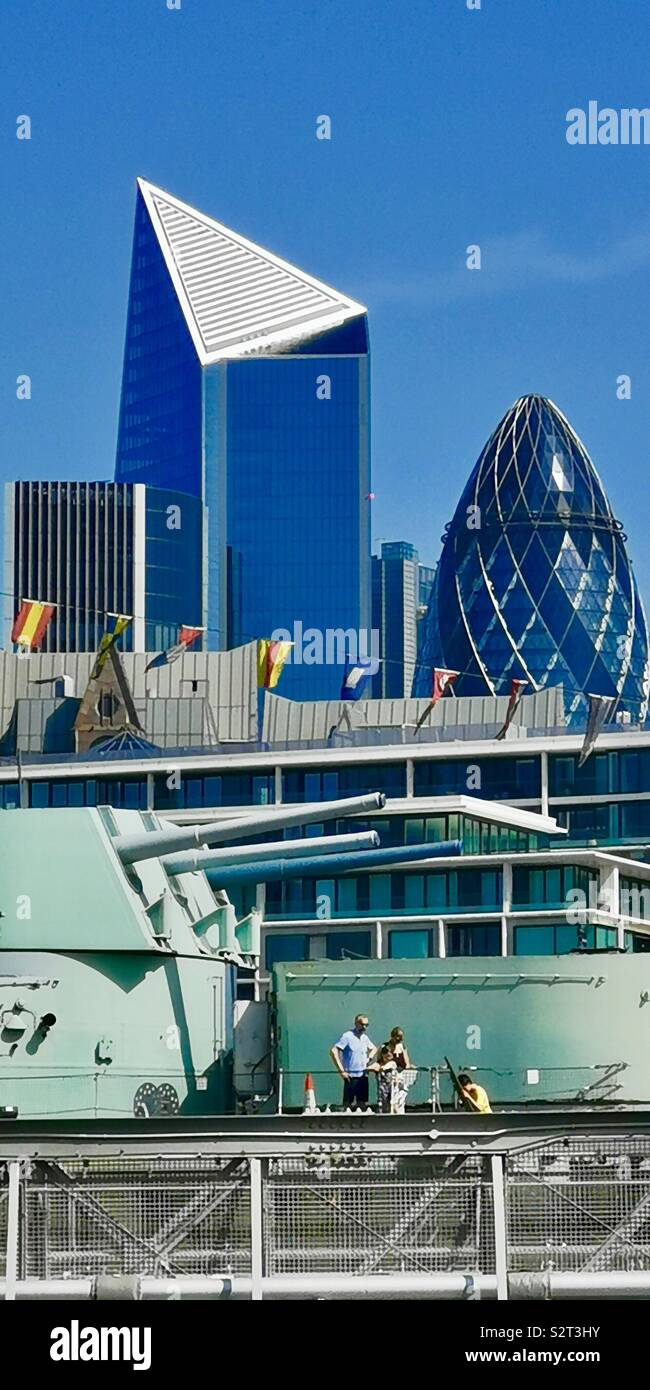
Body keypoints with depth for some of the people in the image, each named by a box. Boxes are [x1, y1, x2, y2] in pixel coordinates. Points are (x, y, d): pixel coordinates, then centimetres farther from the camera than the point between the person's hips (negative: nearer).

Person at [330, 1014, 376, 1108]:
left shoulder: (365, 1037, 12)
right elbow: (333, 1051, -14)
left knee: (363, 1104, 5)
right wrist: (341, 1071, -16)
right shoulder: (347, 1036, -7)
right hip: (351, 1076, -6)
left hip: (363, 1076, 6)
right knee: (348, 1104, -6)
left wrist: (369, 1059, 12)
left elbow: (373, 1049, 32)